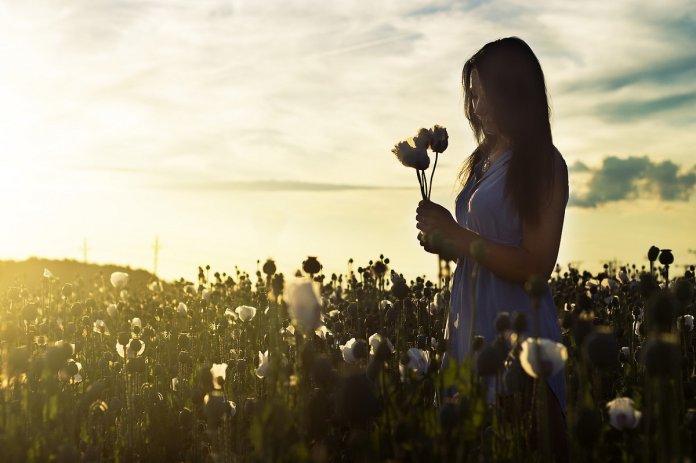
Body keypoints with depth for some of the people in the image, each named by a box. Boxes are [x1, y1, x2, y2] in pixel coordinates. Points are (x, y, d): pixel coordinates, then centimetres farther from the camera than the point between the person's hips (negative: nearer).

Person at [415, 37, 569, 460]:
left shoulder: (542, 164, -11)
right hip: (470, 325, 7)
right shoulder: (485, 159, 12)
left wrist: (455, 233, -16)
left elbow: (535, 268, -17)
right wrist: (444, 242, 0)